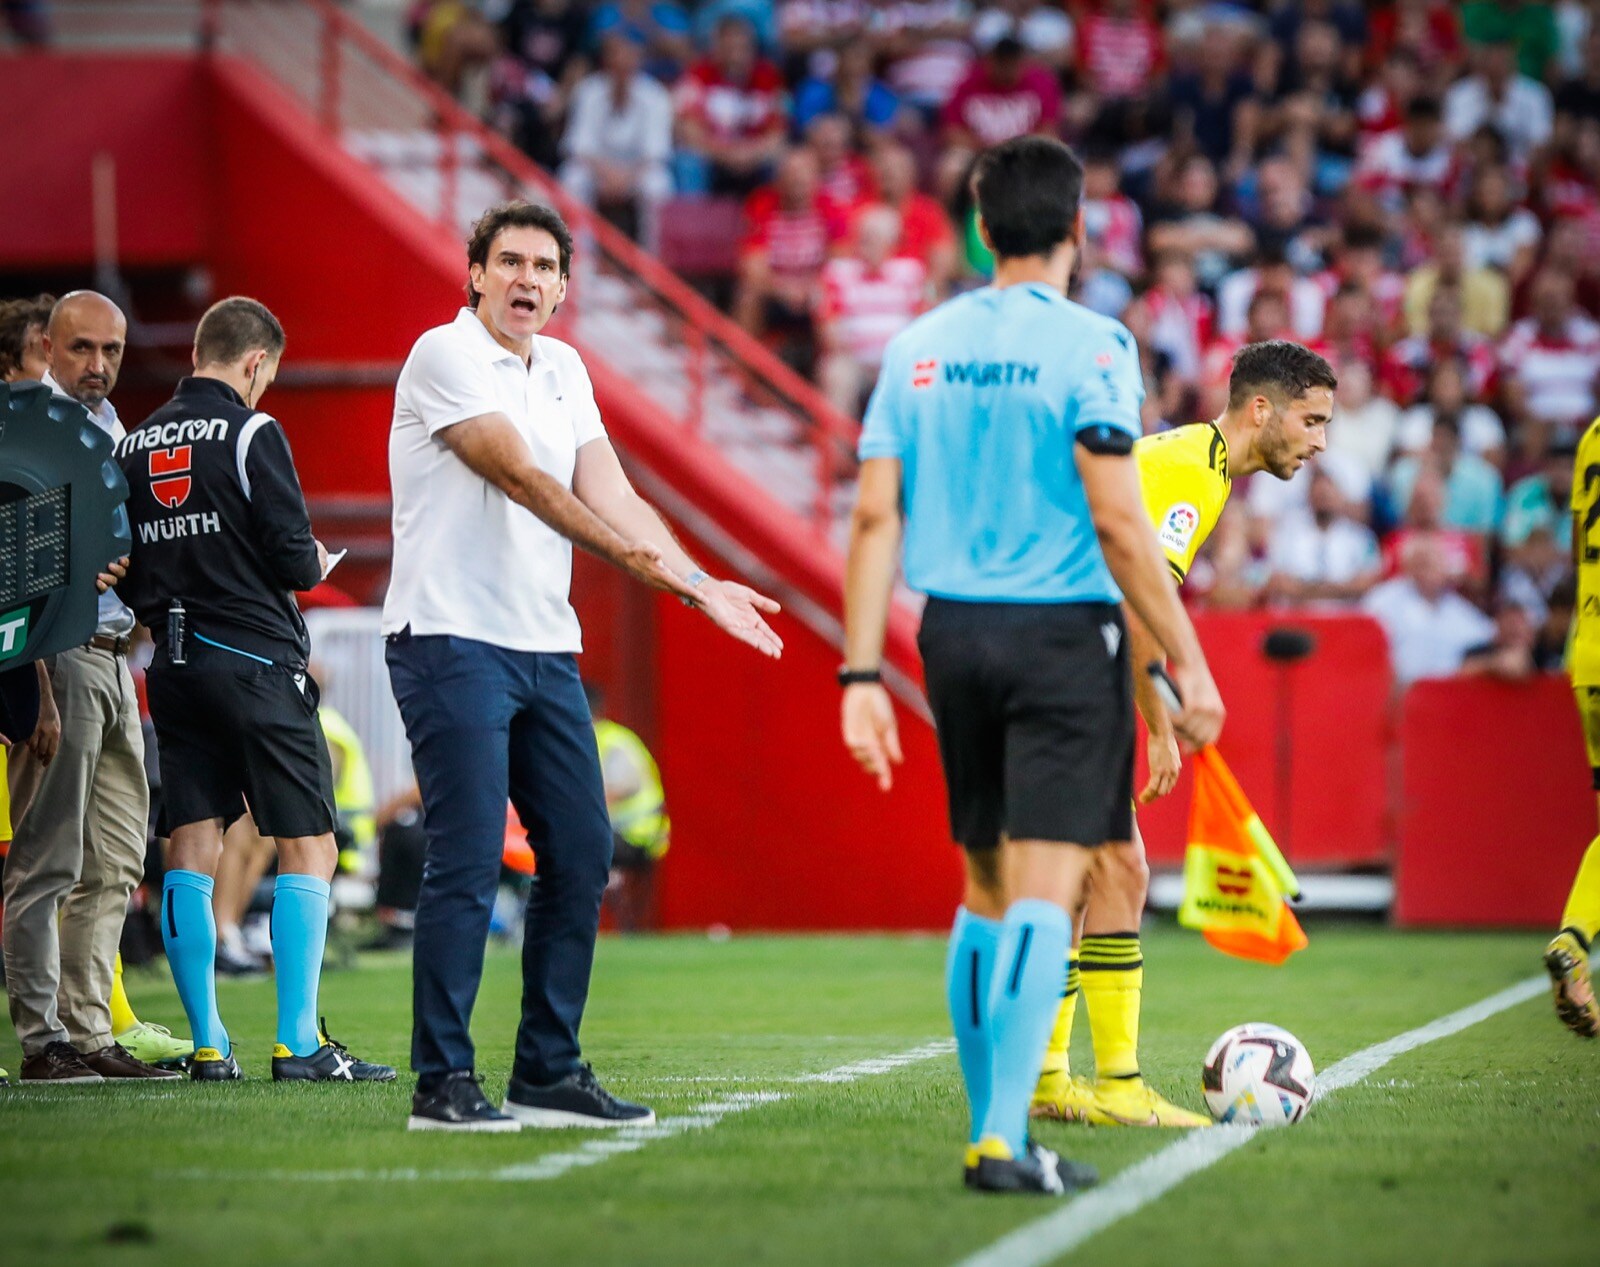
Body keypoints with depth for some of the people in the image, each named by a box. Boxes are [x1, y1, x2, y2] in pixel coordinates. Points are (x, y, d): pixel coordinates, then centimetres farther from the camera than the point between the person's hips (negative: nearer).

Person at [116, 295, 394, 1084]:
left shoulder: (134, 446, 10)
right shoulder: (250, 434, -8)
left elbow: (125, 575, 11)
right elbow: (293, 558, -12)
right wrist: (315, 563, 9)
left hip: (173, 665, 6)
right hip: (257, 660, -6)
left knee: (190, 854, 5)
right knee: (307, 850, -1)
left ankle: (209, 1046, 3)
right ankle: (300, 1043, -7)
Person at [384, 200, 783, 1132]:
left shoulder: (563, 370, 16)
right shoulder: (445, 356, -8)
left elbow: (612, 496, 11)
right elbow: (519, 476, -19)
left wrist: (697, 584, -2)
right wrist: (630, 550, -28)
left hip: (545, 650, 8)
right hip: (454, 639, -8)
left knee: (581, 854, 6)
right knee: (468, 862, -10)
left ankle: (549, 1072, 14)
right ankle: (442, 1082, -5)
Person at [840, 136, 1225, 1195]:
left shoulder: (920, 346, 7)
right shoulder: (1088, 346, -9)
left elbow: (876, 517, 4)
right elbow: (1117, 523, -14)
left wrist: (862, 673, 6)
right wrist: (1187, 665, -10)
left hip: (954, 632, 6)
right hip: (1061, 633, -5)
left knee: (987, 887, 16)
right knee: (1046, 889, -7)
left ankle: (990, 1128, 20)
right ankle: (1004, 1140, -15)